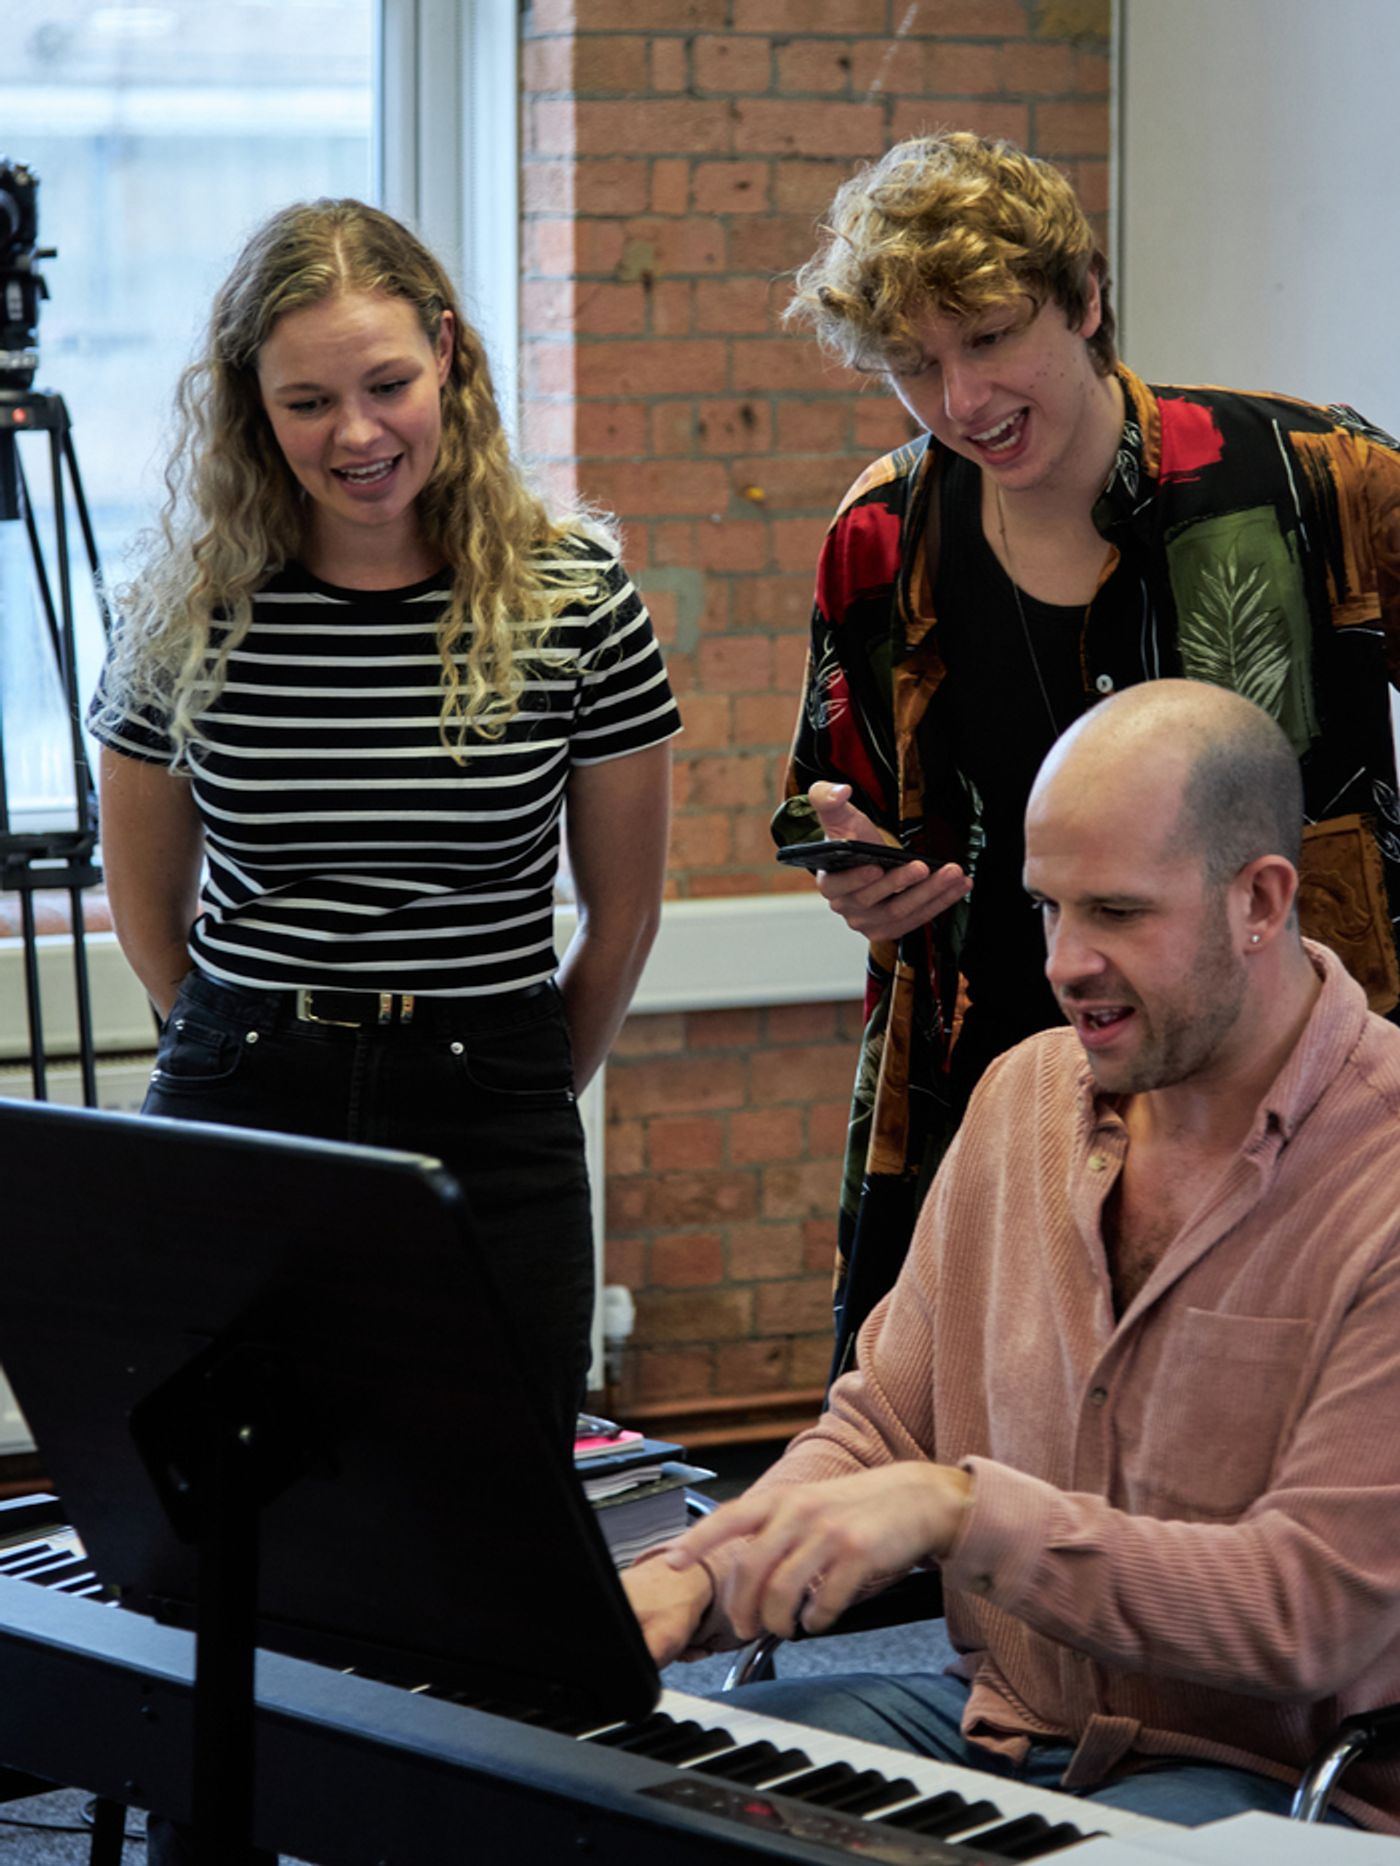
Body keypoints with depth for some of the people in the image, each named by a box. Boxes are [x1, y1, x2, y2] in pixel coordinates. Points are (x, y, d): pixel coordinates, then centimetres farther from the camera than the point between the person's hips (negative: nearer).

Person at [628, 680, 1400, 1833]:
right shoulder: (1024, 1095, 8)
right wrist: (697, 1577, -9)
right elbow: (883, 1434, 11)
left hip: (1269, 1776, -6)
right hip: (999, 1720, 6)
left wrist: (964, 1509, -27)